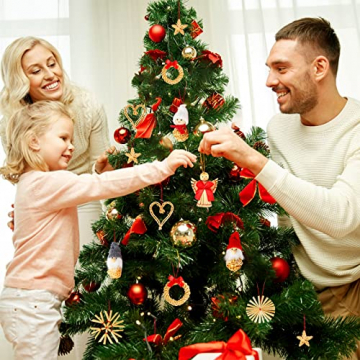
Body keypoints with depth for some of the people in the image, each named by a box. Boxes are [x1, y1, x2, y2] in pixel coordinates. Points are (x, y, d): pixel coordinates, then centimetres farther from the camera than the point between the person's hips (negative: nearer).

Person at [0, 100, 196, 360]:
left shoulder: (35, 183, 14)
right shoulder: (46, 183, -19)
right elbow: (102, 186, -25)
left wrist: (100, 171, 4)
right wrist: (162, 167, -25)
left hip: (35, 301, 10)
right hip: (33, 302, -10)